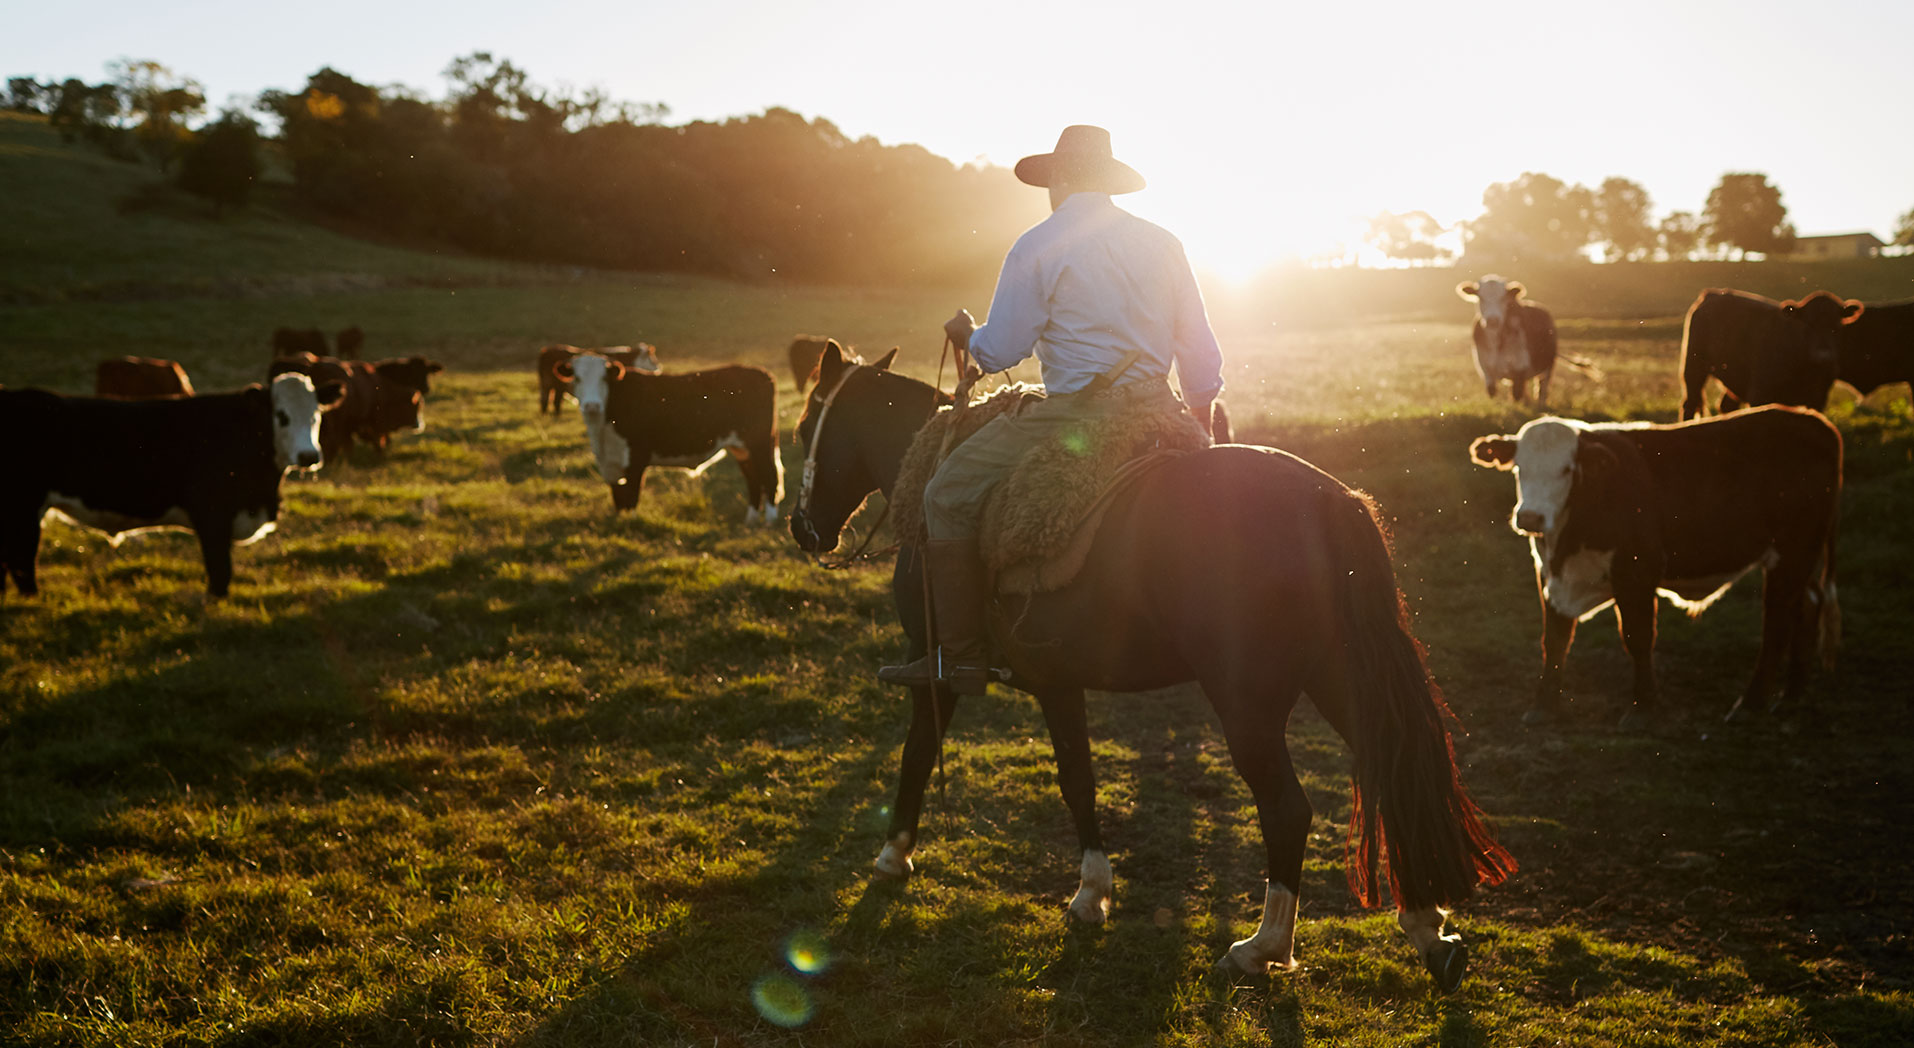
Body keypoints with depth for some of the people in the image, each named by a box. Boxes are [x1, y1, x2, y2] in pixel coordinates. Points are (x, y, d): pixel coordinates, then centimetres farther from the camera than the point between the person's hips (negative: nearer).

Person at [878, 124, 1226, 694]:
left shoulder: (1037, 247, -5)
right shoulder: (1161, 242, 9)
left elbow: (998, 352, -4)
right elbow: (1200, 349, 12)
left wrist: (966, 333, 18)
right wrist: (1203, 418, 26)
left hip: (1075, 412, -5)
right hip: (1157, 412, 6)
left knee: (949, 496, 5)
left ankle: (961, 658, 0)